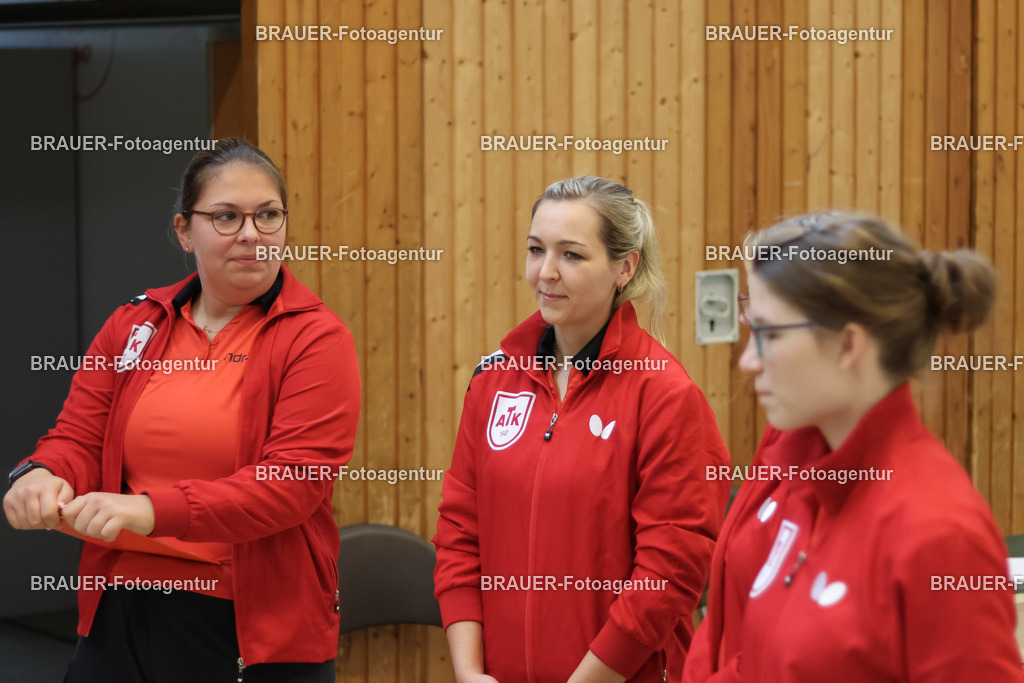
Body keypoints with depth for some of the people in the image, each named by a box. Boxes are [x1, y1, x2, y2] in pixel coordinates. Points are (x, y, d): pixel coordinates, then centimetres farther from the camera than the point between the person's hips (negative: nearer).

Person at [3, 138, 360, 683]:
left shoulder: (316, 338, -6)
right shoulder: (134, 325, 9)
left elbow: (291, 483, -17)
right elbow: (78, 438, 10)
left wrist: (153, 511, -29)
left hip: (257, 630, -4)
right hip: (119, 617, 4)